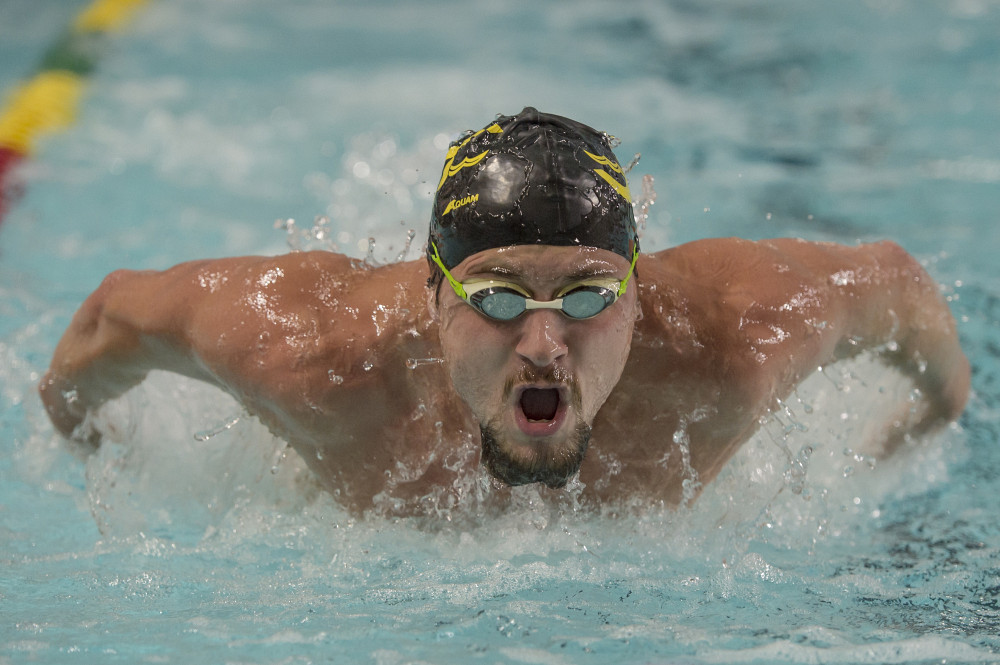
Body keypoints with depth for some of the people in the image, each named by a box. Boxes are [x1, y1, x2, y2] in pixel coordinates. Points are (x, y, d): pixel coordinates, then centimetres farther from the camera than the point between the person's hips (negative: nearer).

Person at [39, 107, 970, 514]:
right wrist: (70, 435, -8)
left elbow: (893, 280, -24)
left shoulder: (730, 345, -47)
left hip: (650, 535, 0)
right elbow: (118, 311, -28)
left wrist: (944, 393, -3)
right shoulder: (319, 355, -49)